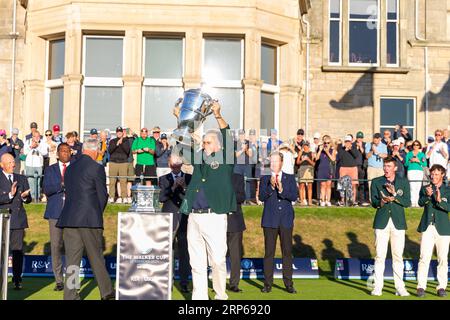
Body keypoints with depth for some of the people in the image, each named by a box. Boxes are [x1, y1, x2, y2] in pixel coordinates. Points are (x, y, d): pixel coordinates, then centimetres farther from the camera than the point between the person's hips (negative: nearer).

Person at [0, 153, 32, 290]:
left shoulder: (22, 179, 14)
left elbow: (28, 199, 10)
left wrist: (25, 196, -10)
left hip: (18, 219, 3)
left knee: (18, 250, 2)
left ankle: (17, 280, 8)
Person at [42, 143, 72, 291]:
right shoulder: (50, 170, 14)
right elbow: (46, 189, 0)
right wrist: (61, 185, -14)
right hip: (55, 212, 1)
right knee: (56, 246, 0)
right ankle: (59, 281, 8)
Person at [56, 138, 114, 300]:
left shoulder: (70, 167, 12)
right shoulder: (96, 168, -7)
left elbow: (68, 193, 15)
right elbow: (102, 196, -5)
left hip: (69, 219, 5)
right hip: (90, 219, -5)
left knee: (71, 259, 6)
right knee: (96, 257, 6)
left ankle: (70, 295, 6)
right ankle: (107, 292, 18)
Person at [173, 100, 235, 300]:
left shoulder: (224, 160, 5)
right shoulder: (199, 159, 18)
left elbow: (228, 139, -7)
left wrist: (218, 115, -15)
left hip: (214, 217, -5)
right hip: (194, 217, 5)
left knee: (217, 260, -4)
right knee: (197, 262, 8)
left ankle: (221, 296, 12)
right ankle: (199, 296, 15)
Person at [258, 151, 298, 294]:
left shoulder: (290, 178, 8)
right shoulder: (265, 179, 7)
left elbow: (294, 196, -4)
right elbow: (261, 197, -5)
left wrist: (281, 190, -19)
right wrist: (271, 186, -19)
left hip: (286, 221, 1)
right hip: (270, 221, 0)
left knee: (287, 252, 3)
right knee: (269, 253, 1)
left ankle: (289, 284, 10)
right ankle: (268, 284, 8)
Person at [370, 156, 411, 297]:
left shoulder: (404, 182, 8)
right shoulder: (376, 182, 7)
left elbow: (407, 202, 0)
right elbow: (373, 202, 0)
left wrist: (394, 195, -13)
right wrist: (382, 201, -21)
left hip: (398, 223, 0)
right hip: (382, 222, 0)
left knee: (398, 256, 2)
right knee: (380, 256, -1)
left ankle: (400, 288, 9)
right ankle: (377, 287, 4)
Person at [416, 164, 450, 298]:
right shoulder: (425, 189, 9)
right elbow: (420, 203, -10)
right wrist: (427, 195, -29)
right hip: (427, 228, 0)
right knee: (424, 258, -5)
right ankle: (421, 287, -1)